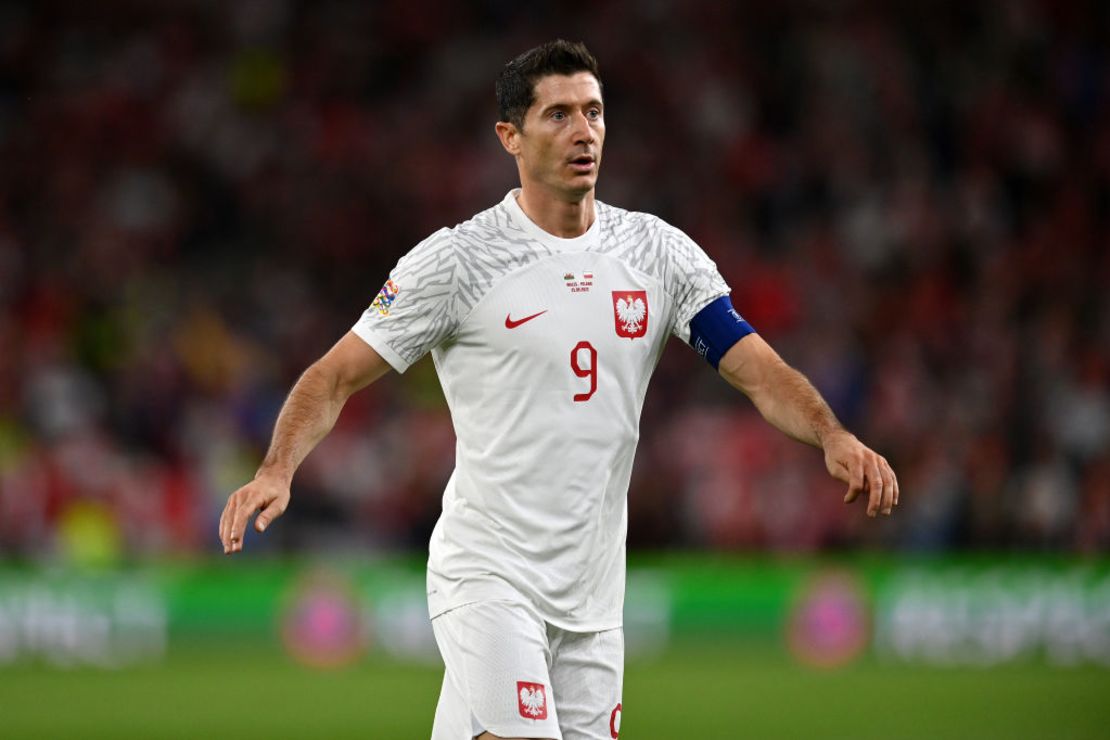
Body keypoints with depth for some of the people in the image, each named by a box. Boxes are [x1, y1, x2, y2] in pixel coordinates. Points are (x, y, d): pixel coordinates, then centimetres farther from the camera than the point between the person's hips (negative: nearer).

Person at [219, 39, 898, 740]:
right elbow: (336, 376, -5)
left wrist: (834, 437, -19)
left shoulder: (659, 251, 6)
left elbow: (759, 370, 1)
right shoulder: (458, 259, -6)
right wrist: (277, 472, -23)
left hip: (594, 596, 5)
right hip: (488, 576, -5)